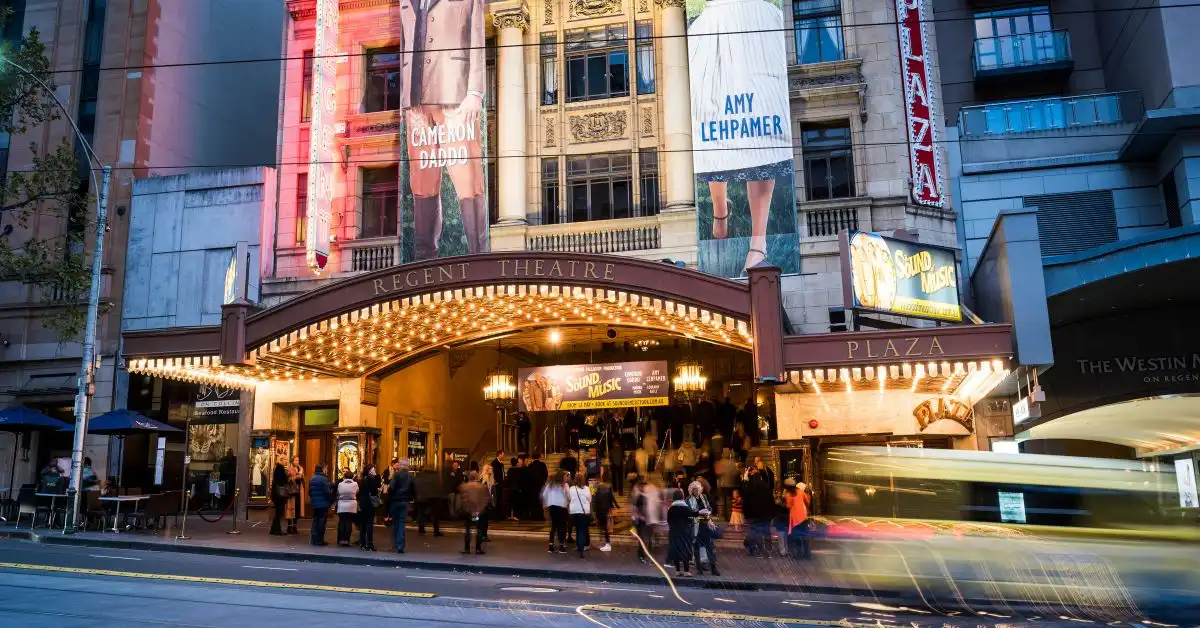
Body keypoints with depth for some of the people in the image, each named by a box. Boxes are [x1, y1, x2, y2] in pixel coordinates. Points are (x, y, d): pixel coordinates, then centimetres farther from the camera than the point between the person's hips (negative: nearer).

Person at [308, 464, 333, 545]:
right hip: (323, 504, -7)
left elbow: (309, 492, 12)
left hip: (314, 504, 7)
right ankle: (320, 540, 0)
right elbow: (327, 492, -19)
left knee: (315, 521, 14)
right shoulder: (324, 479, -15)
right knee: (321, 521, -1)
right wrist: (331, 500, -5)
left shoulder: (312, 479, 9)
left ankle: (314, 539, 16)